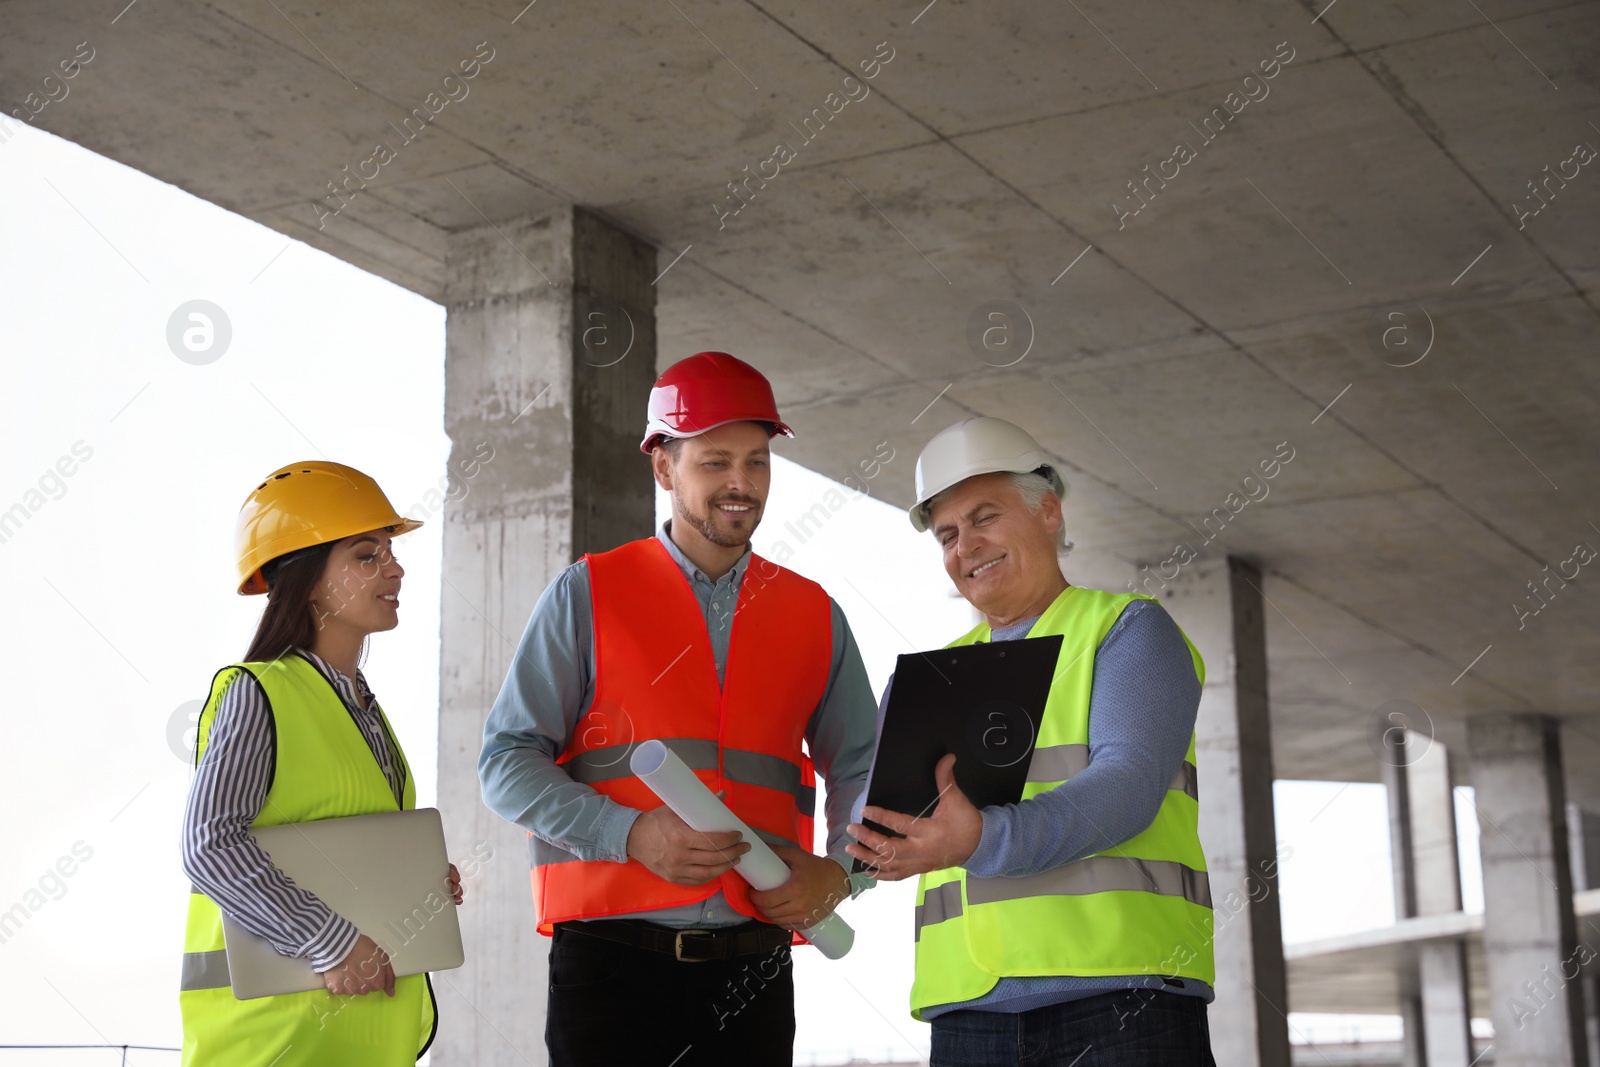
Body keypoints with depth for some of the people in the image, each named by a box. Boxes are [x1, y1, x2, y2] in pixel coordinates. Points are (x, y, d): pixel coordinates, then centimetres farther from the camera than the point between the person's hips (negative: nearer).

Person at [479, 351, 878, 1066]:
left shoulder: (813, 615, 13)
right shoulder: (586, 596, 4)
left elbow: (861, 768, 16)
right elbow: (507, 763, 0)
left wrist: (838, 870, -4)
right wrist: (632, 834, -14)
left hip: (752, 965, 3)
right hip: (610, 958, -3)